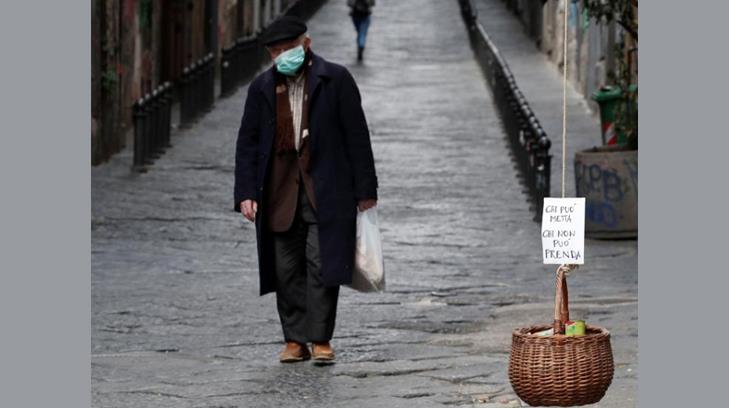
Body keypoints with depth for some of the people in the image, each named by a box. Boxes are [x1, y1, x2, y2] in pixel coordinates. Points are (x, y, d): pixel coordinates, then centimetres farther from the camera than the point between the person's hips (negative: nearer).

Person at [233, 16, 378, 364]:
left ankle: (320, 339, -2)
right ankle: (295, 340, 12)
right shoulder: (262, 88, 9)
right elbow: (247, 143, 11)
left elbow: (357, 136, 0)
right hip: (280, 193, 3)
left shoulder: (335, 80, 0)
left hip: (325, 192, -3)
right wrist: (246, 193, 1)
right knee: (287, 269, 5)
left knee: (322, 264, -8)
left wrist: (365, 191, -3)